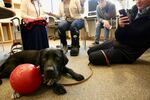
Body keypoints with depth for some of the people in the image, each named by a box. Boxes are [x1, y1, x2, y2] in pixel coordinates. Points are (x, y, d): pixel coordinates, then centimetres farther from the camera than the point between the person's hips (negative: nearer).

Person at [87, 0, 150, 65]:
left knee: (92, 57, -15)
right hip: (118, 42, 7)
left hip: (127, 51, -6)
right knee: (90, 51, 7)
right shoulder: (134, 9, 4)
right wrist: (120, 26, -15)